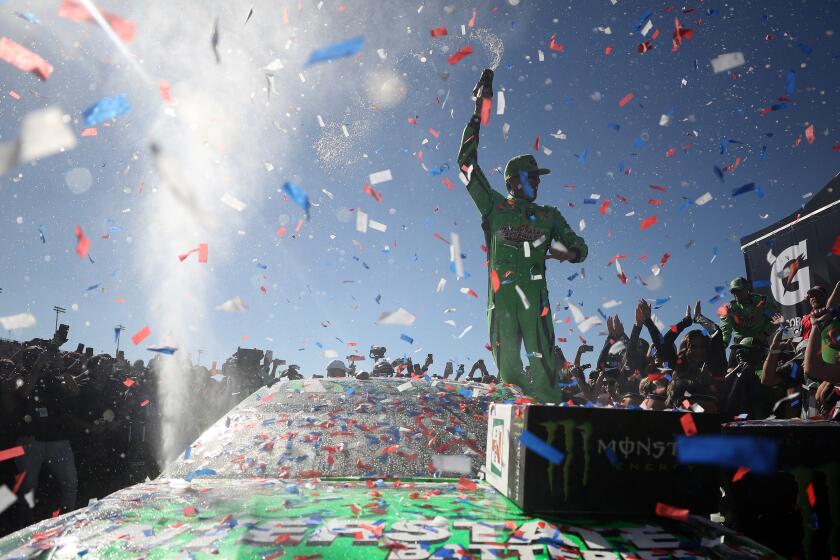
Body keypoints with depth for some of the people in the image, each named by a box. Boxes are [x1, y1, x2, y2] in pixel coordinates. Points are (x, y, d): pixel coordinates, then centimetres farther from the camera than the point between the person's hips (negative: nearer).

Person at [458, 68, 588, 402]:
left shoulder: (549, 216, 18)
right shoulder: (494, 207, 13)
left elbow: (580, 246, 25)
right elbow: (467, 162, 11)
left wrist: (569, 253, 4)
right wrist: (478, 114, 10)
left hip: (535, 296, 0)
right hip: (500, 296, 0)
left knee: (542, 368, -10)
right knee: (508, 369, -2)